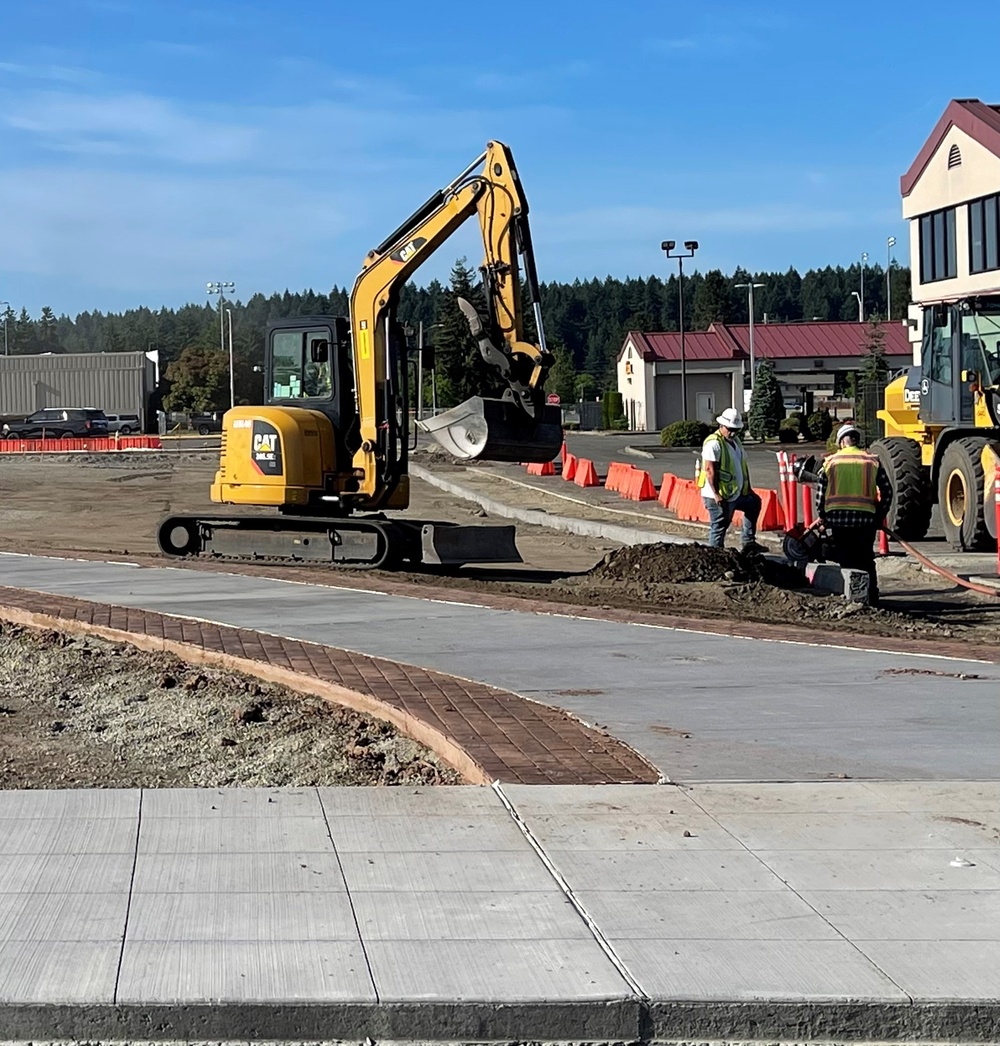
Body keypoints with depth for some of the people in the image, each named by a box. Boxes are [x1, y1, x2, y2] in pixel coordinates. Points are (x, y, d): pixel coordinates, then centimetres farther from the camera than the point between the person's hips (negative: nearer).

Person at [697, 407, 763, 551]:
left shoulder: (735, 441, 13)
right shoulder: (714, 443, -18)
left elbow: (743, 465, 21)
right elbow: (709, 470, -23)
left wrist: (747, 487, 17)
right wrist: (716, 494, -26)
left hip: (736, 493, 10)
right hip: (719, 496, -10)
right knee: (719, 528, -5)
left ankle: (749, 543, 31)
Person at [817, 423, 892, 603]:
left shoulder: (831, 461, 4)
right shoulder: (872, 461, 6)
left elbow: (821, 492, 3)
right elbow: (887, 491, 5)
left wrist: (822, 516, 13)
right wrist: (880, 516, 14)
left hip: (837, 517, 0)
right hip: (865, 517, 0)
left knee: (845, 560, 9)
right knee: (866, 560, 11)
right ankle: (870, 597, 10)